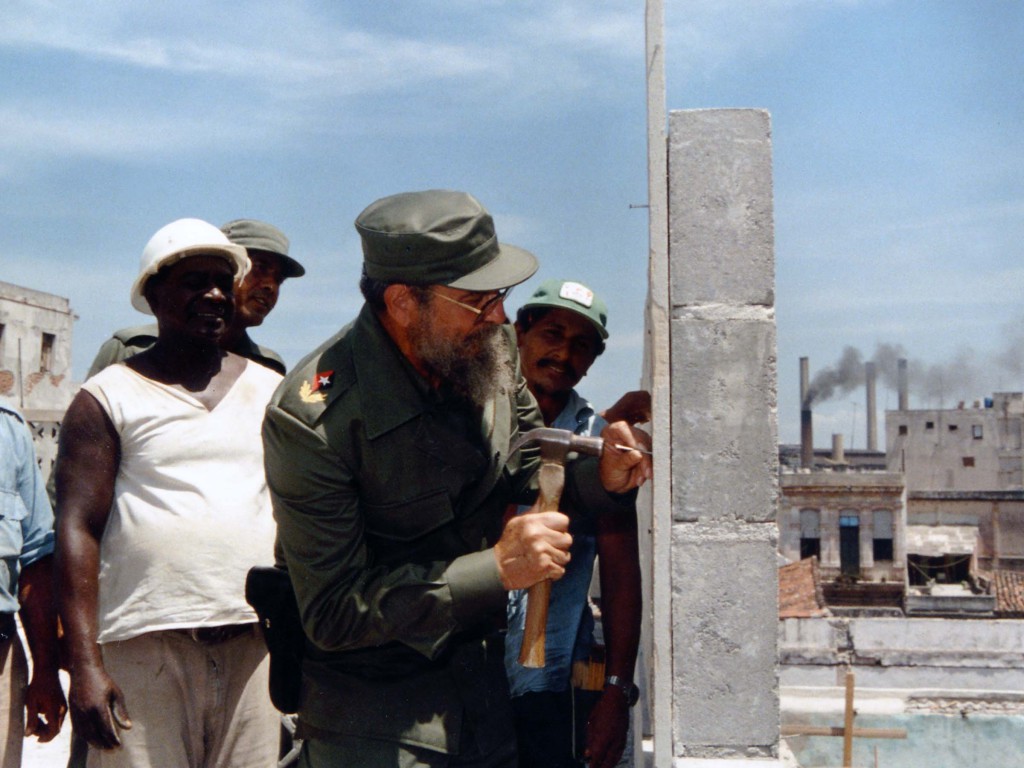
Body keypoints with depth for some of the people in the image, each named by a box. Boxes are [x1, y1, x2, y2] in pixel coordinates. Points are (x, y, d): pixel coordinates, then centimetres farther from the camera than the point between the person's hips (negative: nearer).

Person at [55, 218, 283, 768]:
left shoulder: (271, 391, 15)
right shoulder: (108, 398, 4)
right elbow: (77, 531, -4)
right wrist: (84, 663, -12)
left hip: (254, 646, 3)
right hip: (142, 648, -3)